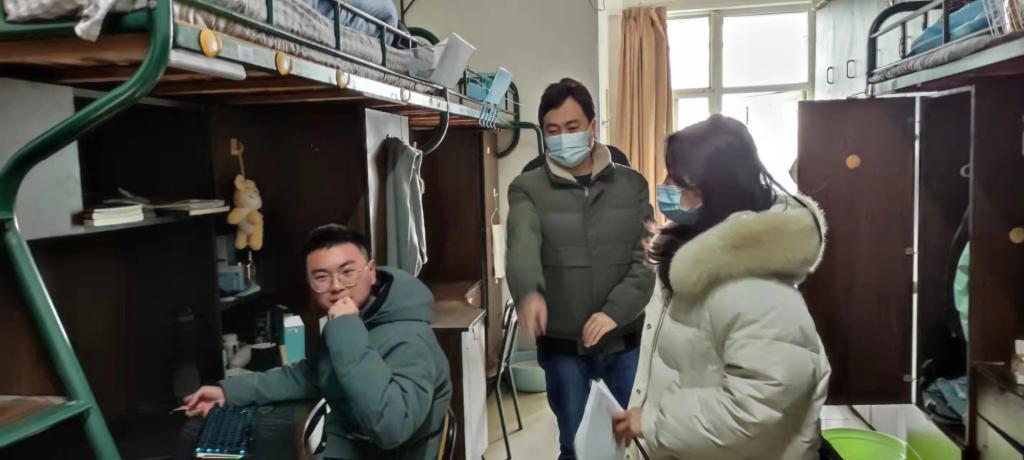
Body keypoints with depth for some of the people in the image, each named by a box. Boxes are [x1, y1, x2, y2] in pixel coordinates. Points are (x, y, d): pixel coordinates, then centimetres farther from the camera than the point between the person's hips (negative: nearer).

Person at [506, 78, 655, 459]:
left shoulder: (632, 185, 2)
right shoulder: (527, 189, -4)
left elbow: (646, 260, -4)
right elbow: (522, 244, -22)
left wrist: (614, 311, -19)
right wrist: (529, 291, -43)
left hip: (623, 341, 2)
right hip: (562, 344, -1)